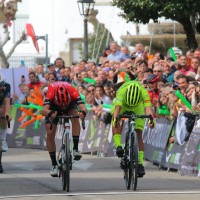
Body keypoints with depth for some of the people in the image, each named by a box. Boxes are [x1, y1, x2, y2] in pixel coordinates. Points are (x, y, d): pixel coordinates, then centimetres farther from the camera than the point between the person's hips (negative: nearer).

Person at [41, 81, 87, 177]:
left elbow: (83, 107, -47)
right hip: (53, 106, 0)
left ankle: (76, 148, -24)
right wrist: (50, 113, -74)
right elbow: (44, 110, -52)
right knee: (50, 133, -12)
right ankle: (54, 164, 0)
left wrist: (83, 112, -71)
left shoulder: (73, 91, -39)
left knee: (75, 117, -32)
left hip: (70, 104, 0)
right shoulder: (51, 91, -41)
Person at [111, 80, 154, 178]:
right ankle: (118, 146, -30)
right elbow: (117, 108, -53)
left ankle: (140, 164, -7)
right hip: (122, 104, 0)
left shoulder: (144, 93, -38)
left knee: (139, 134, -9)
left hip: (138, 107, 0)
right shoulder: (122, 91, -41)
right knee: (116, 123, -34)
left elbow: (148, 108, -50)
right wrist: (115, 119, -73)